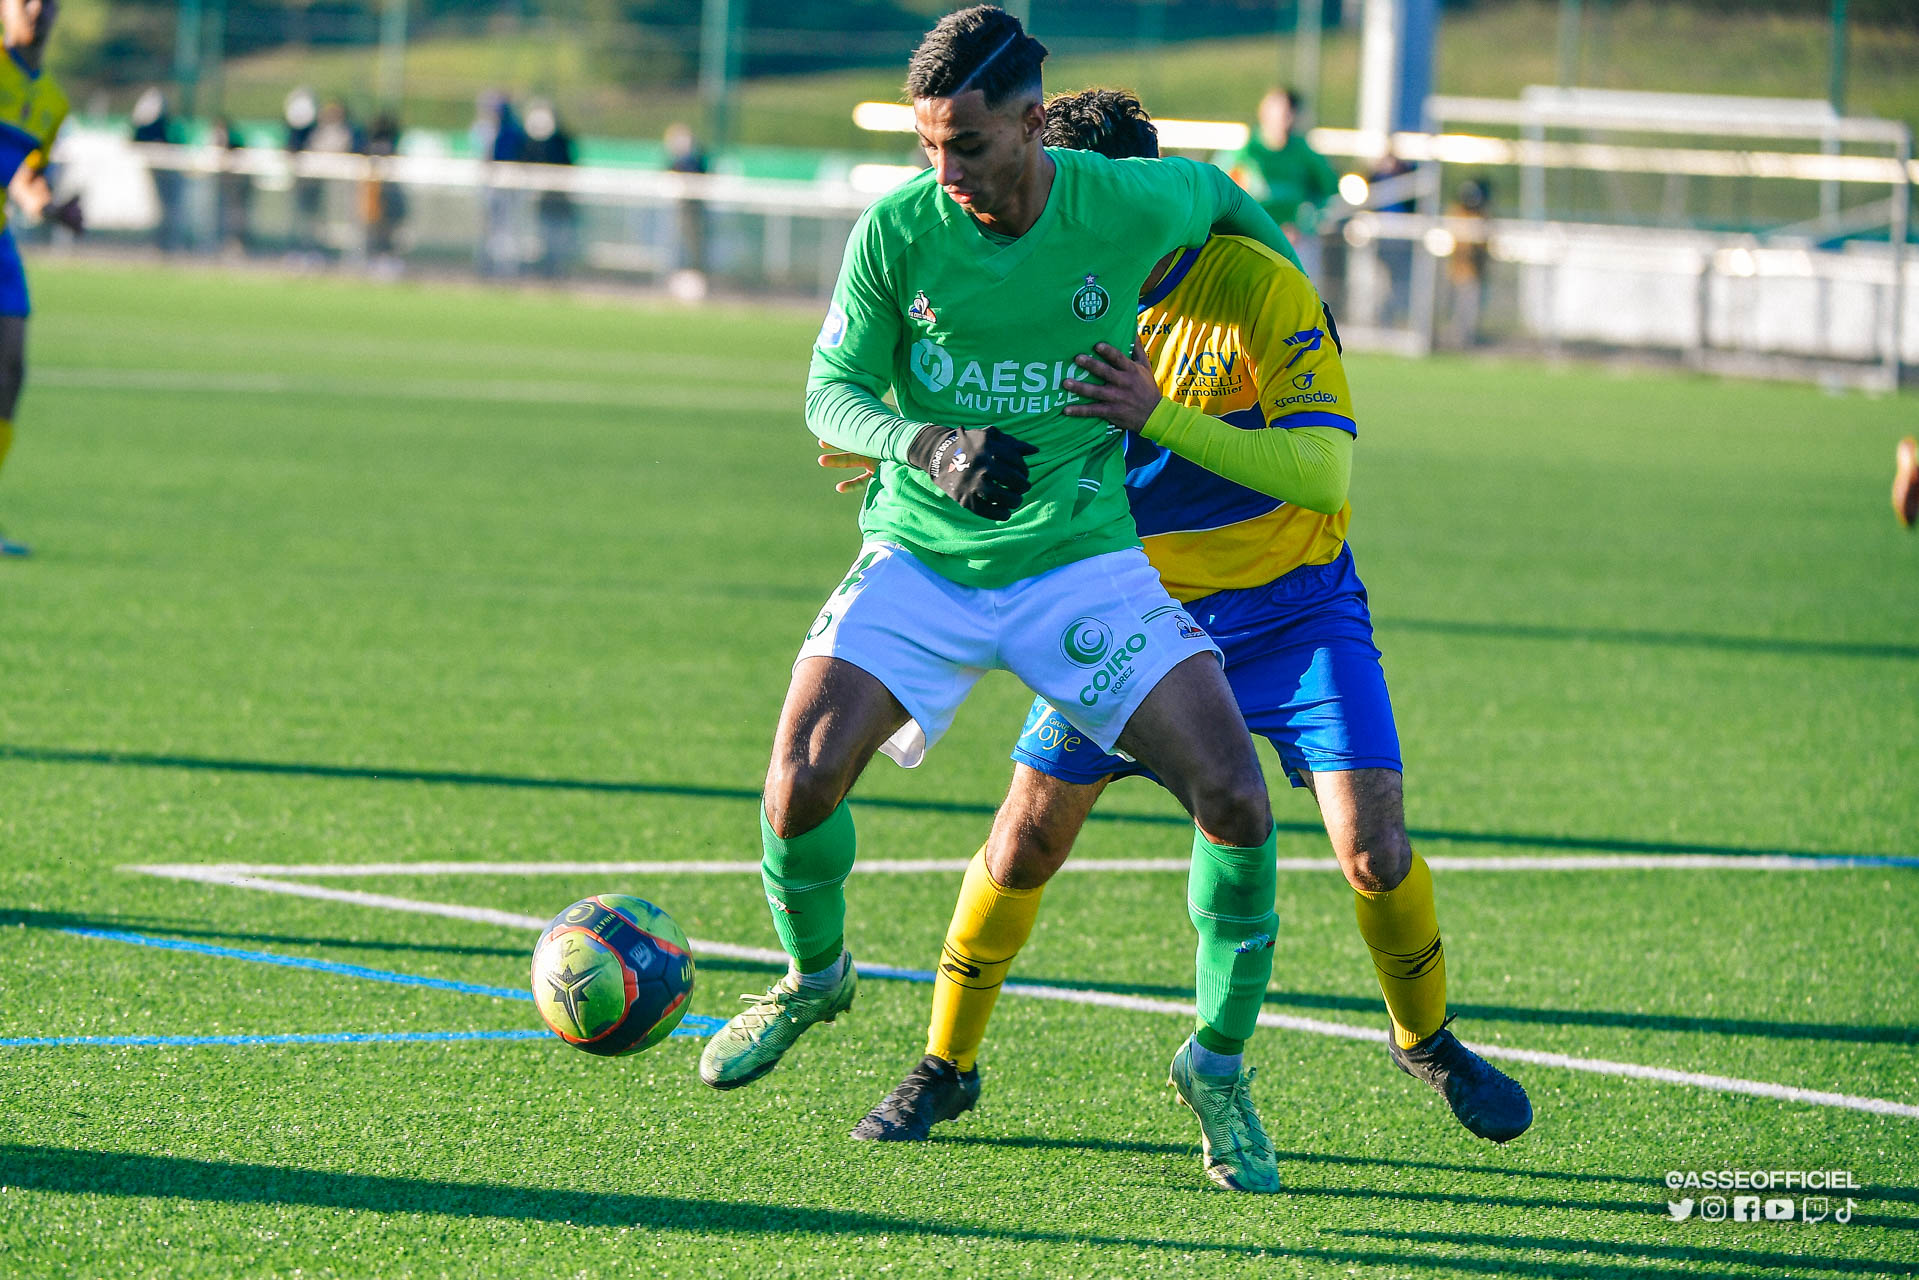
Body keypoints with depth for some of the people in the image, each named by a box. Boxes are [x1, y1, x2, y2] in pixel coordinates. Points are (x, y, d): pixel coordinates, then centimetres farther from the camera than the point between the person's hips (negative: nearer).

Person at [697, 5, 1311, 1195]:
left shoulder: (1132, 206, -14)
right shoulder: (898, 229, -13)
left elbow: (1219, 193, 9)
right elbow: (832, 392, -10)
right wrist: (927, 446, -29)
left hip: (1083, 555, 0)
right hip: (921, 559, 0)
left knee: (1235, 801, -15)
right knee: (801, 783, -18)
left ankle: (1218, 1066, 7)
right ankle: (815, 977, 16)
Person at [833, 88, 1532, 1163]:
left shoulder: (1262, 291, -21)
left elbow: (1322, 472, -29)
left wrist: (1162, 416, -39)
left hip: (1289, 607, -3)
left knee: (1374, 848, -13)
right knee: (1029, 831, -7)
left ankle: (1429, 1042, 15)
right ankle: (946, 1067, 11)